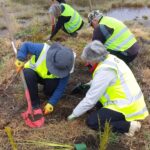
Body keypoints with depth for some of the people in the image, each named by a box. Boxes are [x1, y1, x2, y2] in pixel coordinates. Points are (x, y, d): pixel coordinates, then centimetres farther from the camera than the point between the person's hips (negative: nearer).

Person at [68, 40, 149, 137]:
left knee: (92, 121, -9)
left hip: (127, 108, -9)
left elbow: (91, 98, -18)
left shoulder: (104, 70, -23)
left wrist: (75, 114, -6)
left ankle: (129, 125, -9)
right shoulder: (111, 59, 4)